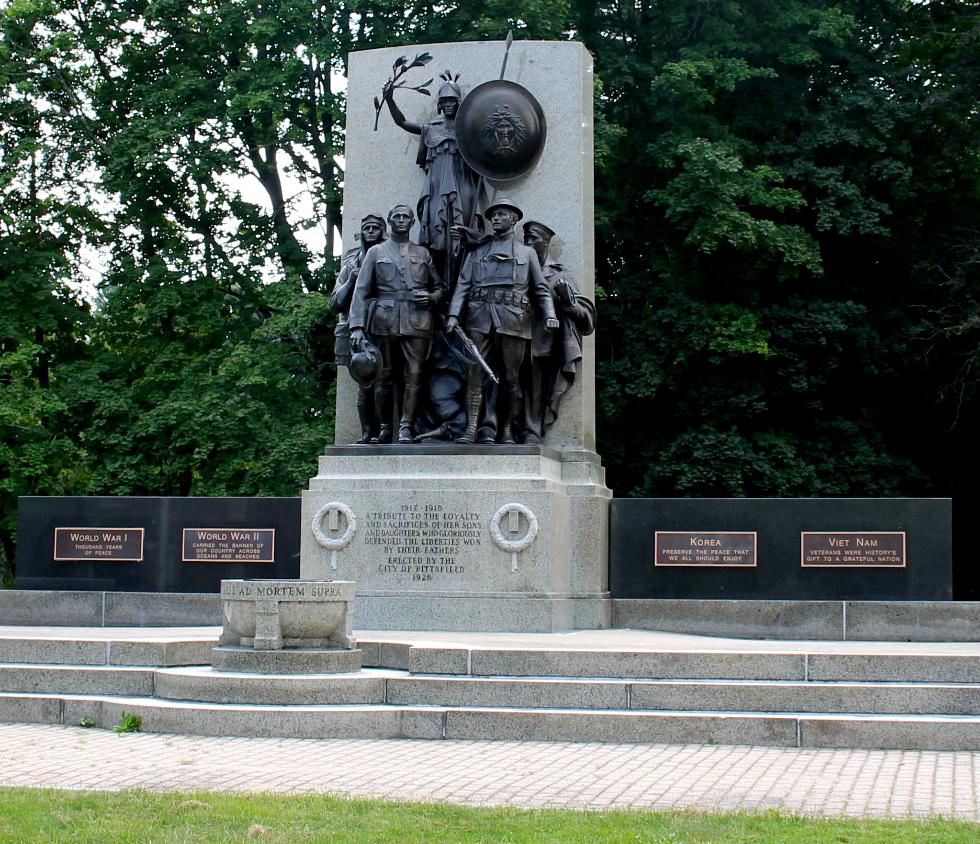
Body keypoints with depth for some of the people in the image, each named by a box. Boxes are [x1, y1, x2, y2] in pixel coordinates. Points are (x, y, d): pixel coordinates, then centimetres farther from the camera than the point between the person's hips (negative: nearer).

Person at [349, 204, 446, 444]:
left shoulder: (423, 253, 18)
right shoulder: (376, 252, 12)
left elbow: (441, 287, 22)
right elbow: (361, 291, 4)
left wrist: (431, 298, -2)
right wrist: (357, 327, -8)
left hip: (416, 322, 1)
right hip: (384, 321, -1)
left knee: (413, 376, -9)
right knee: (384, 376, 1)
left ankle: (406, 428, -10)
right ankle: (384, 428, 8)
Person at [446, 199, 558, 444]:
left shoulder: (527, 253, 18)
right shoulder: (476, 252, 19)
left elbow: (540, 289, 13)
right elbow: (463, 285, 12)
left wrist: (549, 315, -4)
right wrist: (454, 314, -4)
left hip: (512, 319, 0)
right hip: (479, 317, 0)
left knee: (510, 377, -1)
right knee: (475, 372, -10)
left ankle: (507, 429, 5)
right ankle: (471, 428, -14)